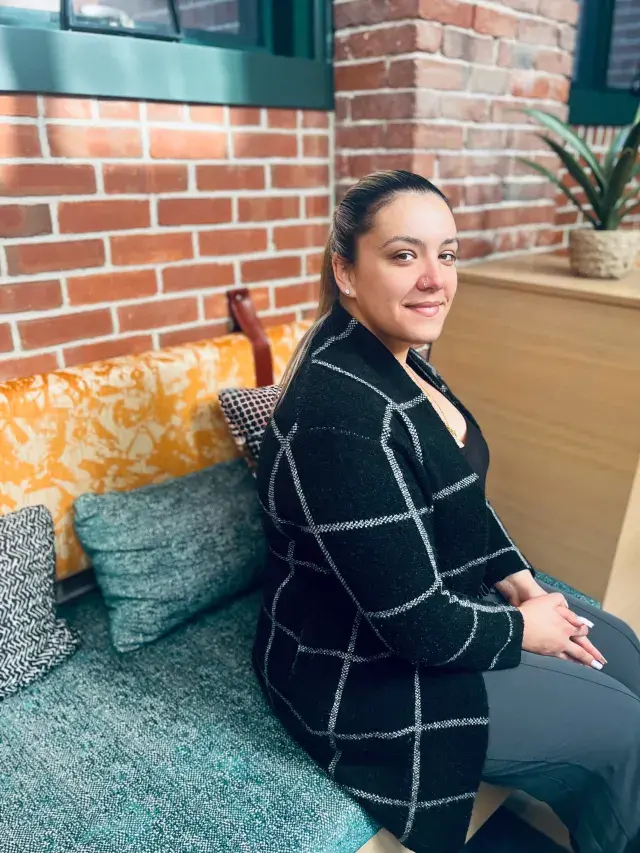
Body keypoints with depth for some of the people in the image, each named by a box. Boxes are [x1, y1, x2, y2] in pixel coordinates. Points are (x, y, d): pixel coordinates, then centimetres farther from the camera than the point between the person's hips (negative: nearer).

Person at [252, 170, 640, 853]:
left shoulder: (399, 357, -1)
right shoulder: (341, 412, -32)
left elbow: (462, 496, 11)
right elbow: (421, 627, -28)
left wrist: (520, 582, 1)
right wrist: (524, 629, -11)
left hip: (437, 596, 9)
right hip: (362, 669, -9)